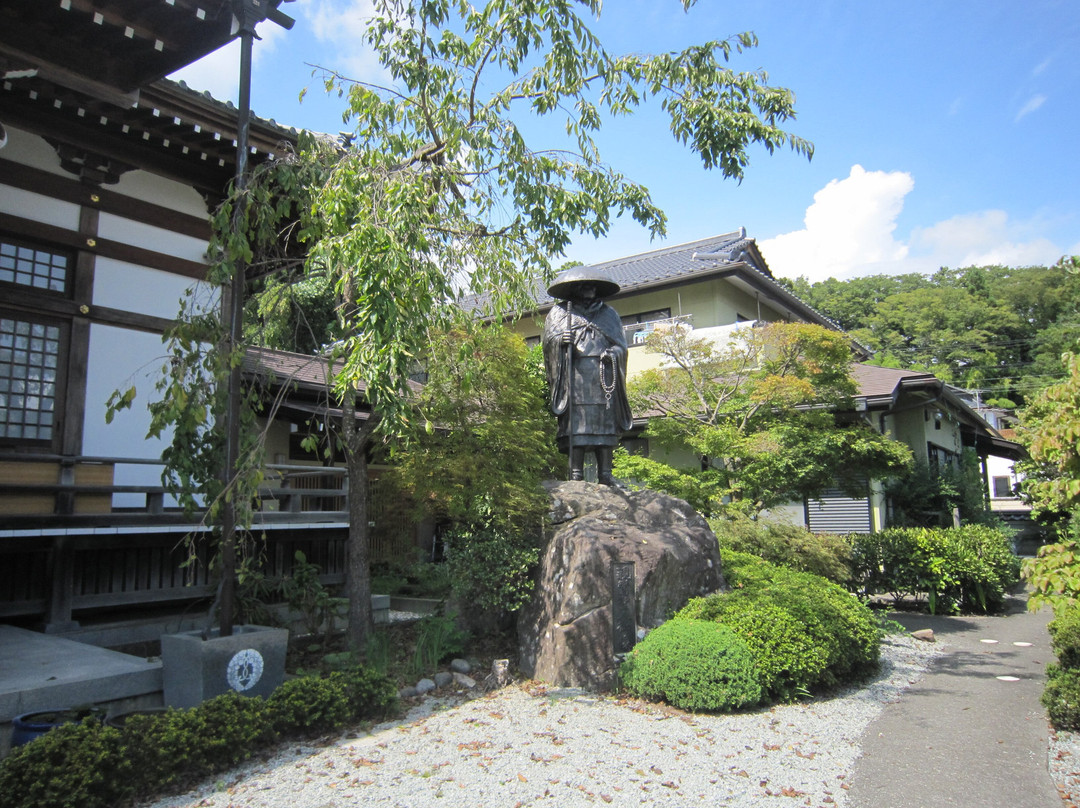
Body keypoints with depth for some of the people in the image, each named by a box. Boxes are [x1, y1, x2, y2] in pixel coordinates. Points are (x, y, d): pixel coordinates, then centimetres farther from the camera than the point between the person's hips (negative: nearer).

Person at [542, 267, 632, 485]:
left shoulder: (608, 313, 25)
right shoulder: (559, 312, 20)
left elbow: (621, 343, 18)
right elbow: (549, 338, 10)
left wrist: (613, 353, -4)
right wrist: (560, 340, -12)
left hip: (604, 376, 2)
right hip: (574, 375, -2)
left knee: (606, 422, -6)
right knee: (575, 421, -12)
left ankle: (605, 472, -6)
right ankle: (576, 471, -12)